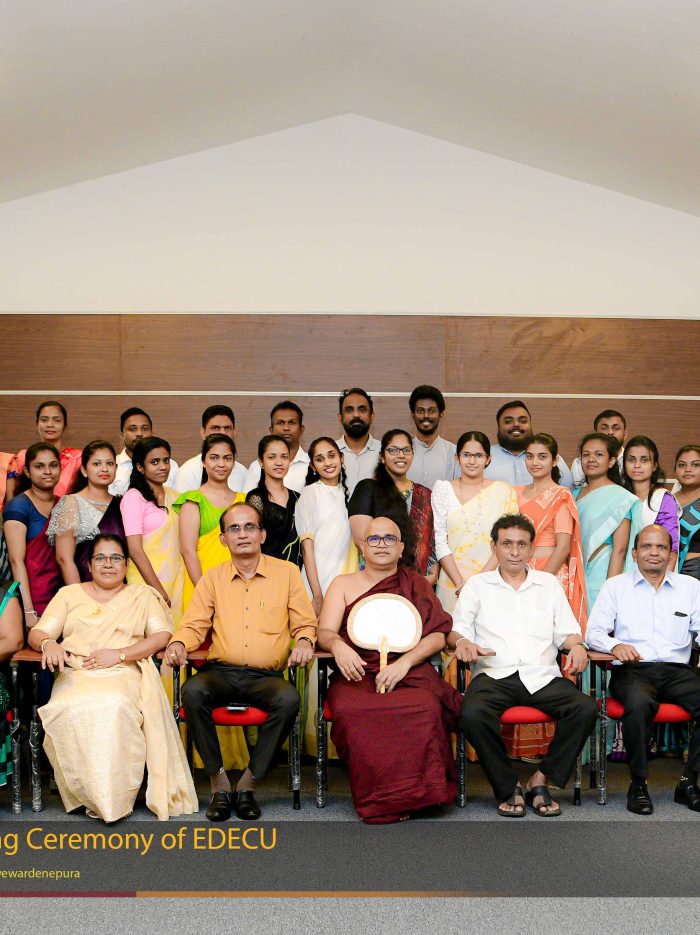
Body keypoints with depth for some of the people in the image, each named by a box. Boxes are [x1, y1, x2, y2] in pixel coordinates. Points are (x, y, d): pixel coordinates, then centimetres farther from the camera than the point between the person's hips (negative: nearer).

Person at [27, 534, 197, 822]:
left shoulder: (143, 595, 20)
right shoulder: (69, 594, 25)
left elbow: (162, 635, 7)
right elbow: (36, 633, 17)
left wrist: (119, 654, -8)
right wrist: (48, 644, -9)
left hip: (123, 675, -1)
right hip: (75, 676, 2)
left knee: (114, 706, -38)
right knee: (68, 709, -35)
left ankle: (114, 798, -23)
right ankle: (89, 795, -18)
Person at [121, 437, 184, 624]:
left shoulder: (173, 496, 11)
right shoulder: (134, 497, -8)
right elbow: (135, 551, -12)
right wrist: (159, 592, -13)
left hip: (176, 580, 6)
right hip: (146, 581, -6)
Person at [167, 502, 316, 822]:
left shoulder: (287, 572, 11)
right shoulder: (213, 578, 16)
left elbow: (306, 623, 10)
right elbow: (195, 624, 11)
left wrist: (304, 641, -13)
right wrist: (178, 643, -11)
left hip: (265, 675, -1)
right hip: (220, 672, 1)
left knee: (288, 699, -33)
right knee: (192, 691, -32)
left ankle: (248, 782, -16)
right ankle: (219, 781, -16)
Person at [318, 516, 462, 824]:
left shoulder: (416, 584, 18)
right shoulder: (343, 584, 20)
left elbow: (438, 635, 8)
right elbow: (325, 631, 9)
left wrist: (404, 662, -10)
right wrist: (338, 645, -16)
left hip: (409, 672, 0)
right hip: (357, 673, 1)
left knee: (426, 707, -35)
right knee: (350, 711, -35)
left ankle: (412, 792, -17)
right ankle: (378, 801, -18)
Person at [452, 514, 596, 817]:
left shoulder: (549, 583, 22)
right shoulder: (477, 585, 17)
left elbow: (566, 630, 18)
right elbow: (456, 629, 9)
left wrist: (576, 645, -5)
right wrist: (462, 642, -14)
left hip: (543, 676, 2)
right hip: (494, 675, -2)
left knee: (586, 708, -27)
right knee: (472, 714, -34)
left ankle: (541, 780, -12)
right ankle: (507, 788, -12)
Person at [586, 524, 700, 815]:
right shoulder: (615, 586, 12)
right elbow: (594, 632, 6)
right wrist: (615, 645, -16)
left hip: (677, 671, 2)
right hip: (632, 670, -2)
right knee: (639, 703, -36)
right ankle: (638, 784, -17)